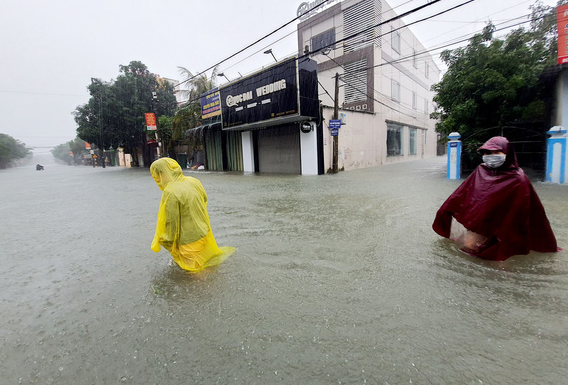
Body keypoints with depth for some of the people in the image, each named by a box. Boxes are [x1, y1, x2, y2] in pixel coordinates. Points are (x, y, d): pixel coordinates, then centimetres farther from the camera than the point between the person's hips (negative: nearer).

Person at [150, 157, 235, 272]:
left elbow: (171, 223, -21)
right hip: (203, 234, 7)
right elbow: (205, 200, 11)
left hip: (189, 240, -7)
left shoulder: (170, 193, -25)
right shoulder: (193, 181, -5)